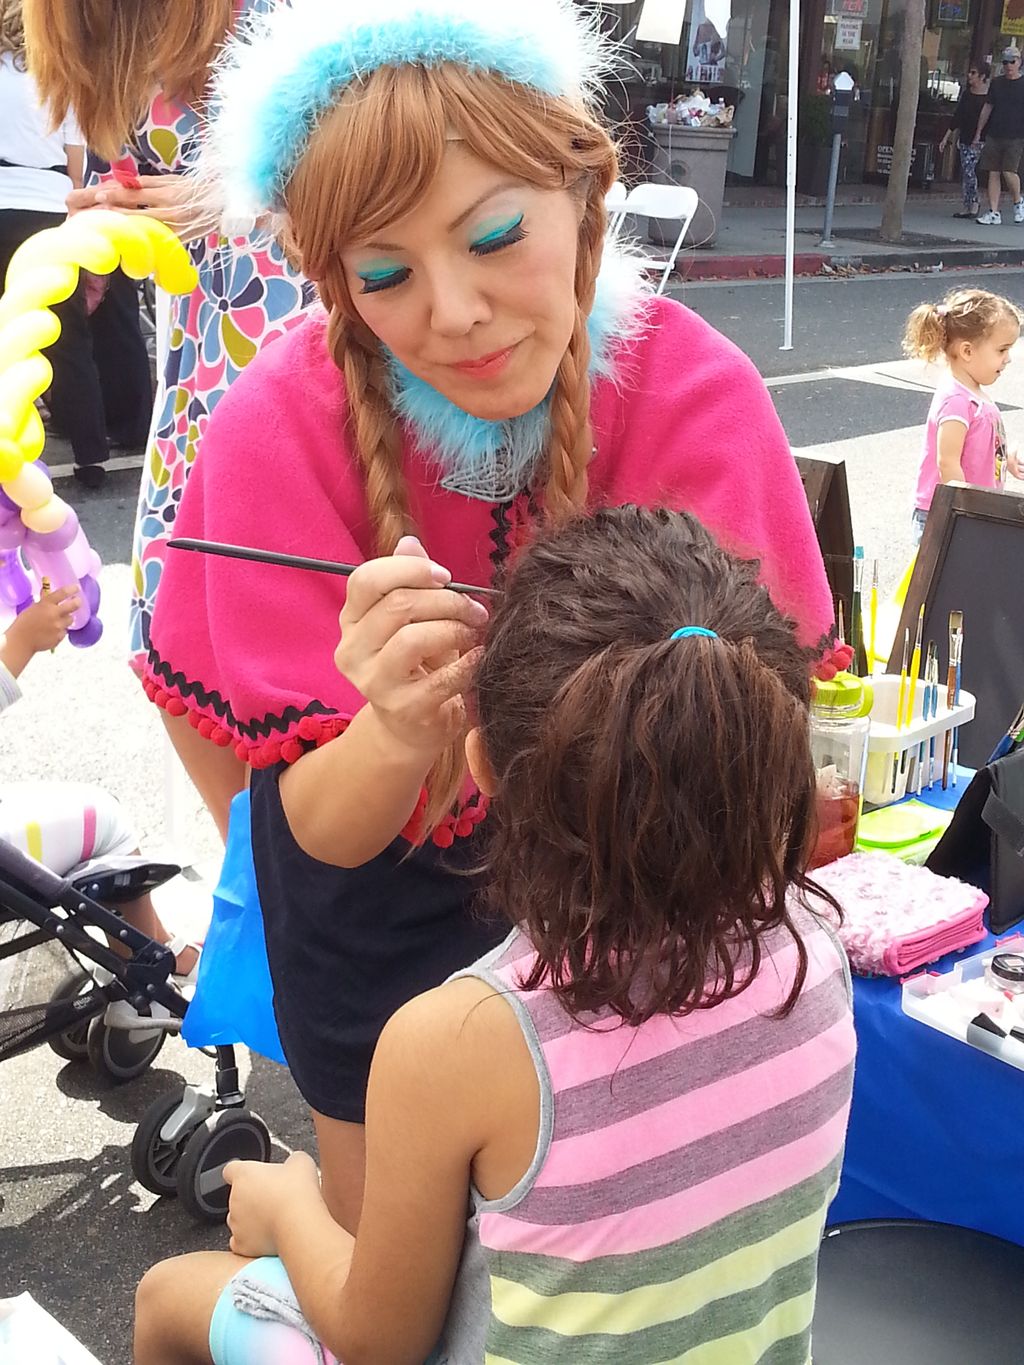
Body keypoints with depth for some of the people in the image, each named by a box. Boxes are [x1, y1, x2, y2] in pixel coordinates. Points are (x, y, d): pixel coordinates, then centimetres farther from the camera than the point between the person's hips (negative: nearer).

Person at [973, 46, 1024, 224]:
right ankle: (993, 212, 2)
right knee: (993, 173, -1)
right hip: (994, 135, 4)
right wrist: (978, 133, 13)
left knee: (1009, 171, -15)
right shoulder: (996, 83, 11)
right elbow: (987, 108, 16)